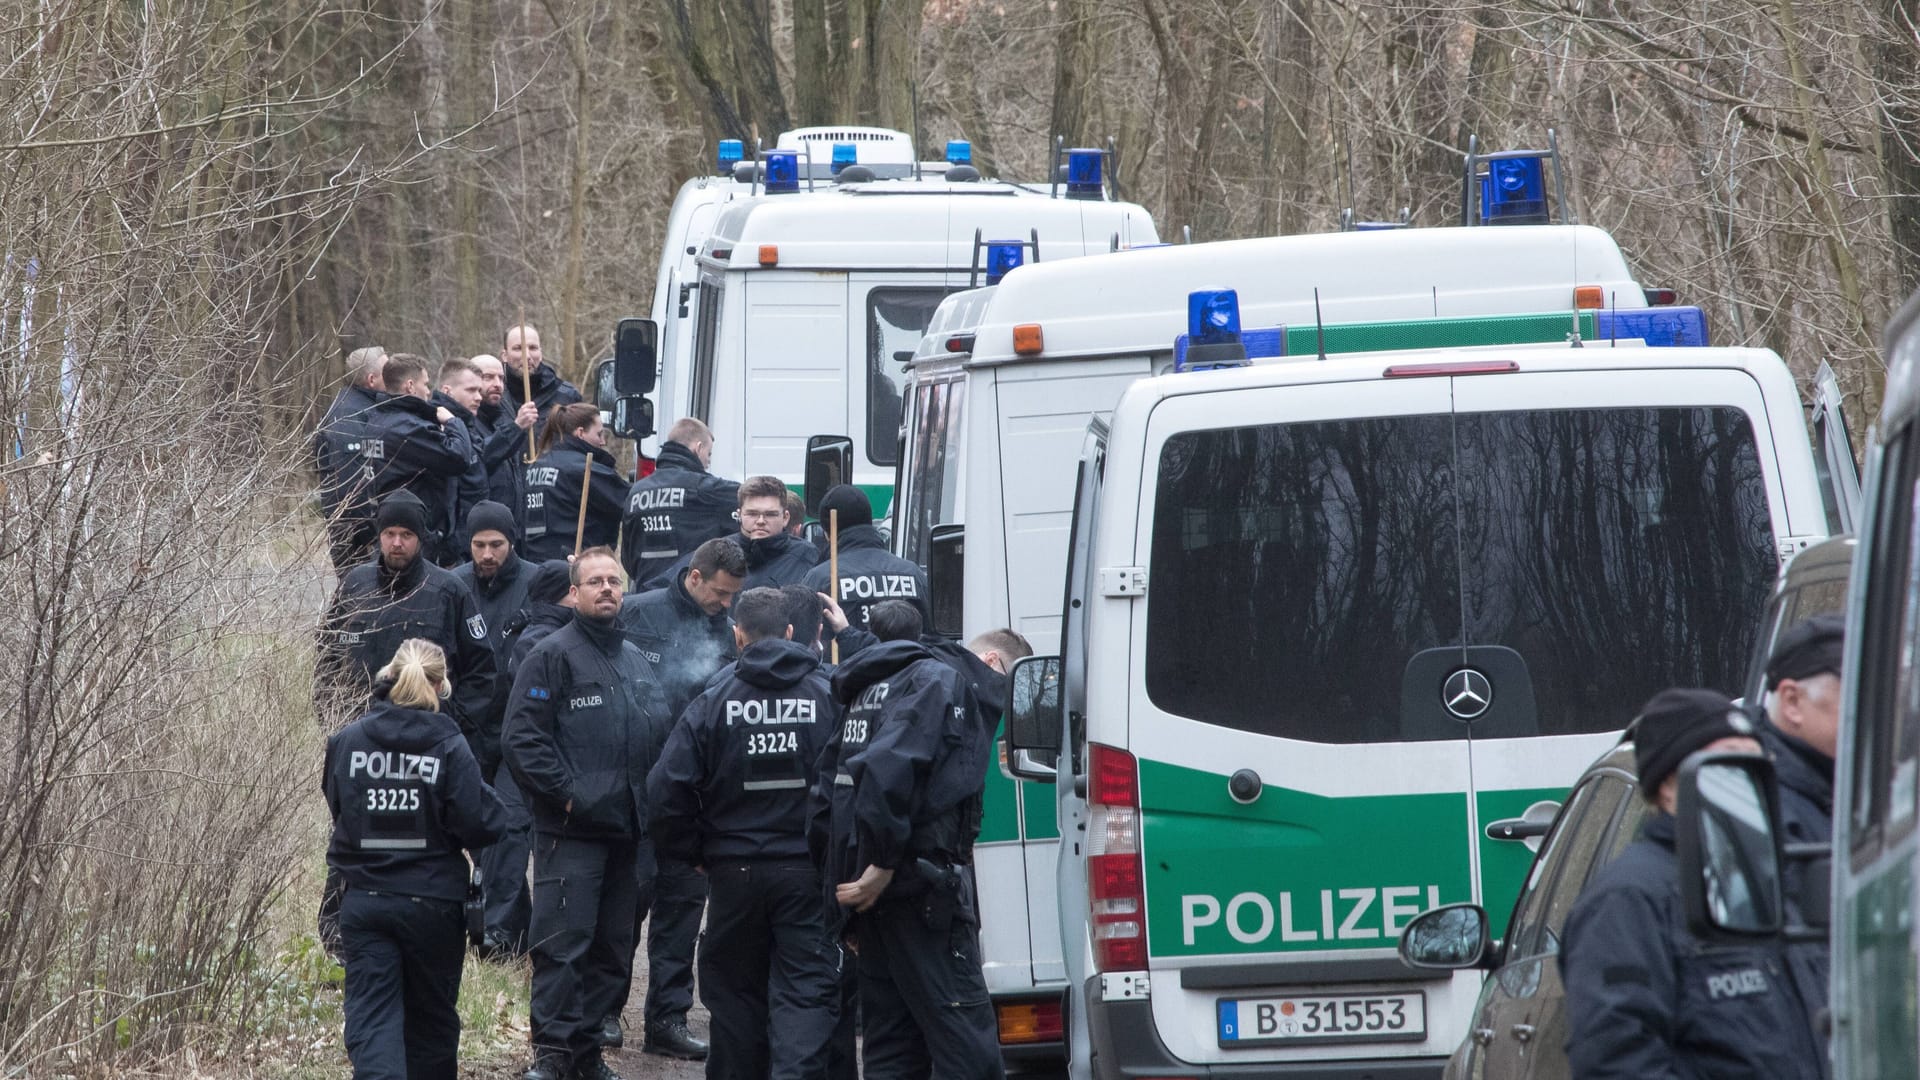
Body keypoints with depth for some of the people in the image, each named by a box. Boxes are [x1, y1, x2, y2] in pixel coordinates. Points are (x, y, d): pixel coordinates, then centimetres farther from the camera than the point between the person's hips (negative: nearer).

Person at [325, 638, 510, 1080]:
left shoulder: (346, 741, -4)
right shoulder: (449, 748, -13)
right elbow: (478, 826, -15)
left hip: (363, 904, 1)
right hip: (432, 904, -1)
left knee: (370, 1012, -2)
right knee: (431, 1015, 17)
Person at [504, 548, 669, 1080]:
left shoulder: (636, 660, 17)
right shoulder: (553, 655, -5)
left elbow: (660, 733, 24)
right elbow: (523, 737, -12)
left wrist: (650, 806, 10)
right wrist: (566, 793, -17)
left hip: (628, 833, 7)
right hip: (571, 831, -7)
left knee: (614, 947, 9)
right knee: (563, 942, -11)